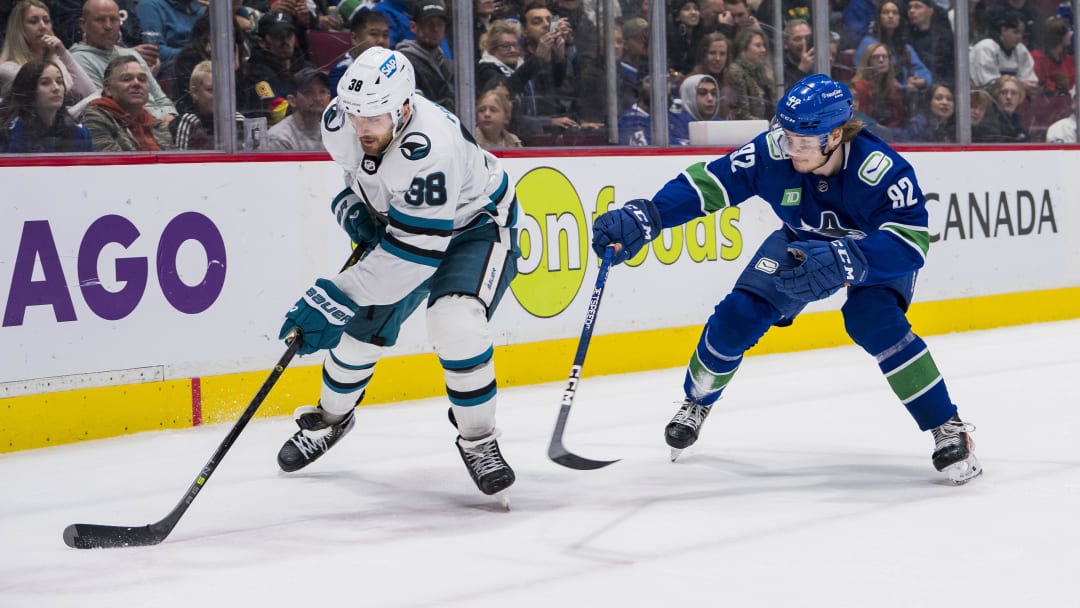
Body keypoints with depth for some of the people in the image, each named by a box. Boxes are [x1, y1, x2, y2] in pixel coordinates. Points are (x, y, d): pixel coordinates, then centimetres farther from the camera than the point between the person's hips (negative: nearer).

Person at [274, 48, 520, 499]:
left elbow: (415, 251, -40)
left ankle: (478, 440, -7)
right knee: (361, 325, 6)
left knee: (455, 321, -29)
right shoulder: (340, 121, -20)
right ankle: (331, 417, 37)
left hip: (475, 226, -6)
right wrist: (351, 205, -9)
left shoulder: (430, 148, -42)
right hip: (397, 220, 6)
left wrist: (336, 298, -40)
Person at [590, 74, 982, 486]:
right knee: (739, 314, -8)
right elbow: (708, 182, -23)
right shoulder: (772, 153, -28)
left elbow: (910, 245, -42)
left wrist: (843, 261, -57)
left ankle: (949, 430, -17)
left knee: (874, 321, -30)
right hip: (802, 246, 4)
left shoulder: (882, 170, -37)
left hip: (875, 255, -4)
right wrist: (644, 218, -36)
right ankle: (696, 404, 22)